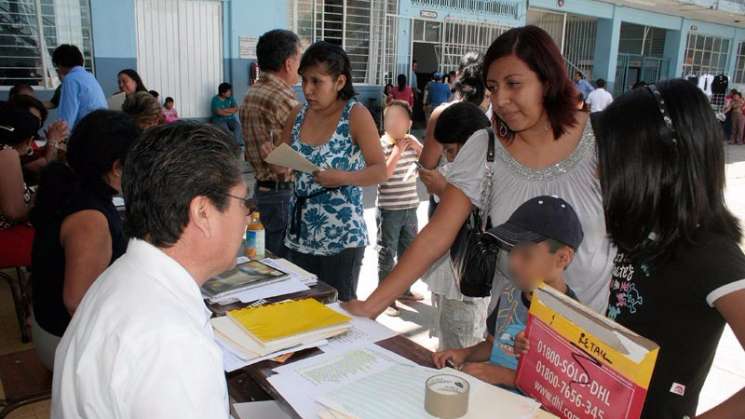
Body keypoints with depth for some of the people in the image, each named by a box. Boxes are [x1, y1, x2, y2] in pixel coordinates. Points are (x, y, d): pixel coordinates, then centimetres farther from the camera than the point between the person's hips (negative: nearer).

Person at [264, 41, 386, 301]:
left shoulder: (356, 115, -9)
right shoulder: (297, 116, 5)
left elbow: (380, 171, -12)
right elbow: (286, 167, 12)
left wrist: (343, 178, -27)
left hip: (342, 236, -5)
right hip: (300, 233, 5)